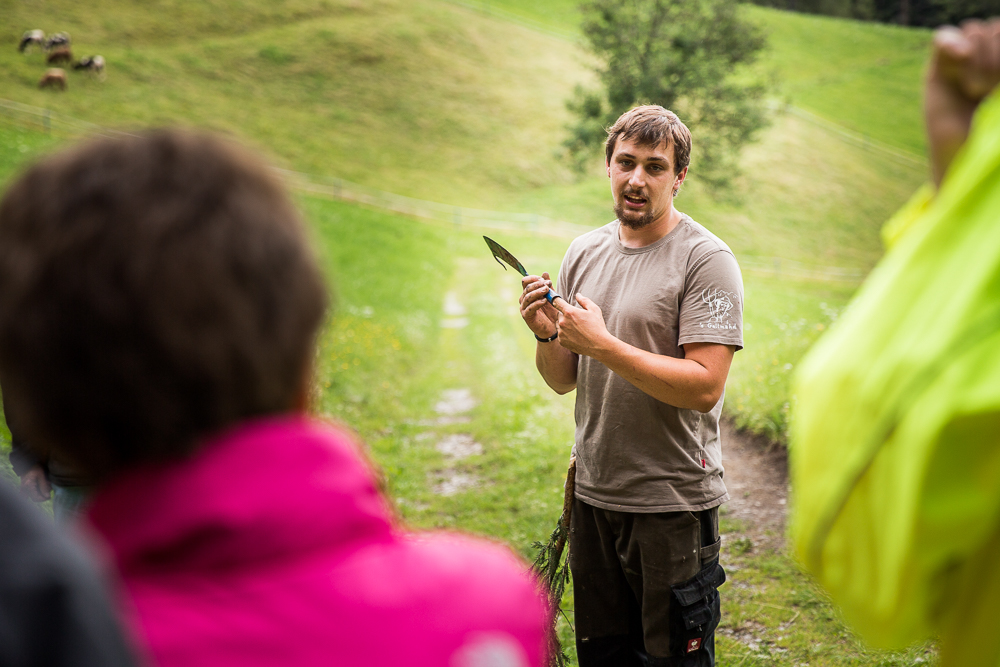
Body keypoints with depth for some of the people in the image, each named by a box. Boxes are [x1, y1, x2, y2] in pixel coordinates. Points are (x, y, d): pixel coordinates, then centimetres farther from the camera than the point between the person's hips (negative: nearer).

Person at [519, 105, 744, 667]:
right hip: (594, 494, 6)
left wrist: (602, 345, -22)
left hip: (674, 501, -6)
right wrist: (547, 335, -9)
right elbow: (564, 381, 12)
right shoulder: (584, 252, 8)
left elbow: (703, 387, -20)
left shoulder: (706, 259, -11)